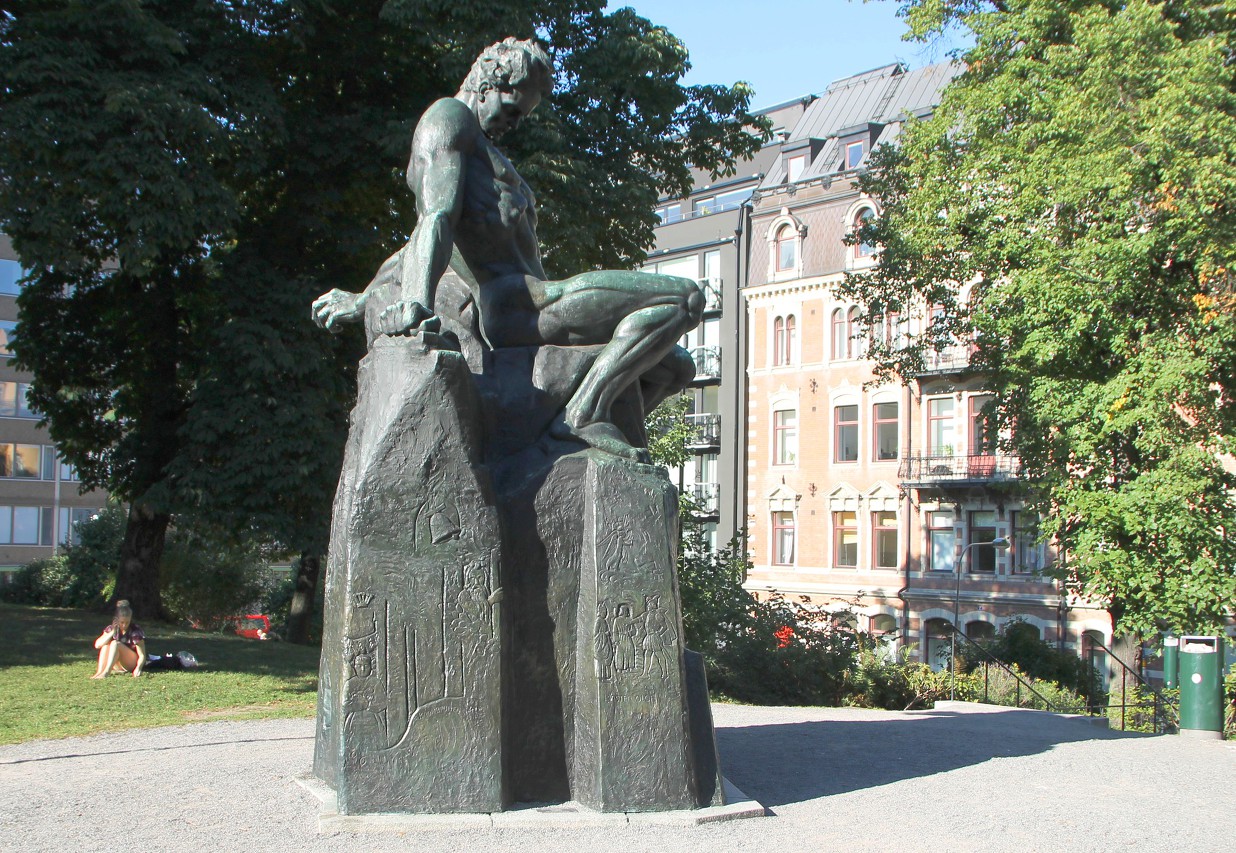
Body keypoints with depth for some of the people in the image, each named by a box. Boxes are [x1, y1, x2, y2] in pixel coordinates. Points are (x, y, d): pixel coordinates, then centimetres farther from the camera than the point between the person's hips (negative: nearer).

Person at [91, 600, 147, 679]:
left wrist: (138, 668, -38)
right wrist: (112, 633, -23)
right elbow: (97, 645, -11)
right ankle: (100, 671, -33)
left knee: (115, 643, -26)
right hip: (117, 665, 5)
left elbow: (142, 655, -17)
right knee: (106, 644, -17)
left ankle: (105, 673, -42)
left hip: (132, 663, -5)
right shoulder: (111, 628, -1)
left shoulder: (135, 631, -15)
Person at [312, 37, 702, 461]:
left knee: (675, 367, 18)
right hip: (518, 303, -10)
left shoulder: (483, 154, 34)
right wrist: (417, 304, -29)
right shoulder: (449, 117, 4)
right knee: (685, 298, -19)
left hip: (529, 317, 10)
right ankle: (585, 412, -27)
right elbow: (437, 217, -15)